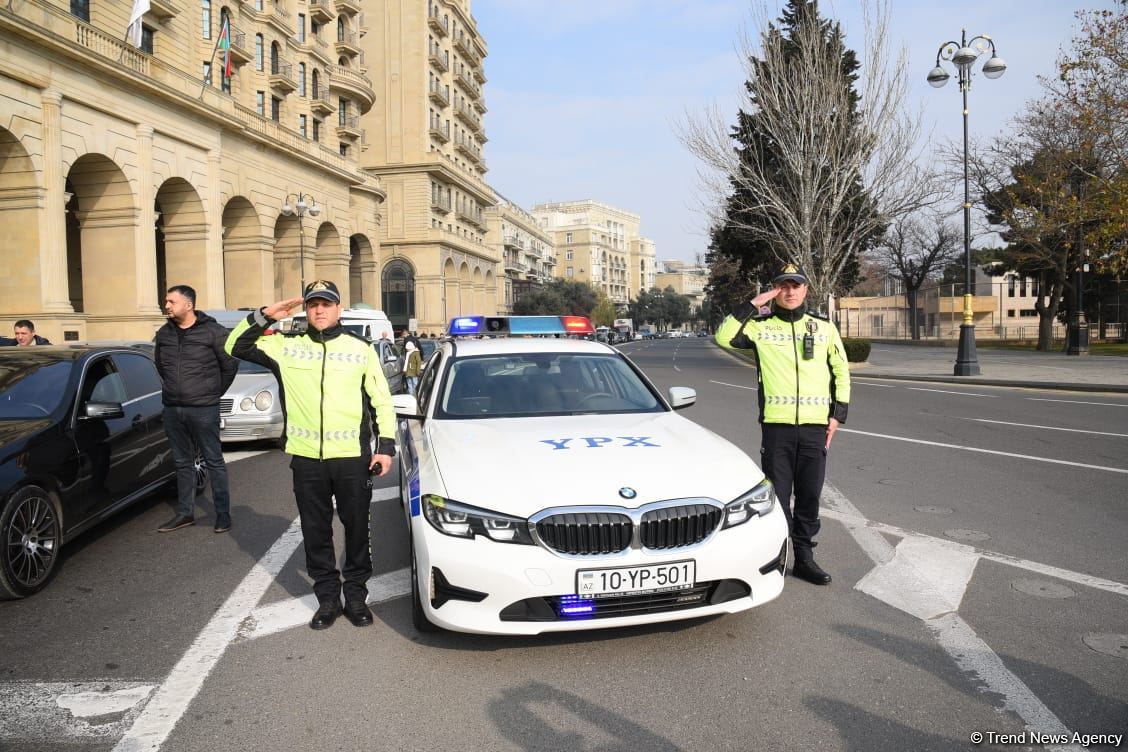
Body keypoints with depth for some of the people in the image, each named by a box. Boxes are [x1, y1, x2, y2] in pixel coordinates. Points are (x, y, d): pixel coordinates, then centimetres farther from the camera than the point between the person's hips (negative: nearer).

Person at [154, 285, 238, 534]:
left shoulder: (213, 332, -7)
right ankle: (185, 513, 23)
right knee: (182, 463, 13)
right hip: (172, 409, 6)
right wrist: (171, 389, 18)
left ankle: (223, 513, 8)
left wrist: (215, 393, 4)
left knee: (214, 461, 0)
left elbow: (230, 364, -2)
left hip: (203, 410, -5)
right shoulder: (164, 333, 9)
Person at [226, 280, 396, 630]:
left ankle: (356, 595, 25)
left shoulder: (361, 348, 3)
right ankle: (327, 598, 25)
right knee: (316, 533, 10)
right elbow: (236, 346, 7)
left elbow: (382, 400, 5)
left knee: (356, 530, 9)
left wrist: (385, 446, -2)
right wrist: (265, 315, -5)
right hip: (306, 458, 1)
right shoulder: (287, 345, 5)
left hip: (352, 457, -1)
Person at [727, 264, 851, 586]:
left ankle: (804, 557, 22)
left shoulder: (824, 328, 9)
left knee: (809, 496, 9)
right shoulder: (761, 326, 2)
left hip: (815, 426, 2)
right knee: (777, 496, 4)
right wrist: (753, 305, -11)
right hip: (776, 424, -2)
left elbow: (841, 372, 14)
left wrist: (838, 414, 7)